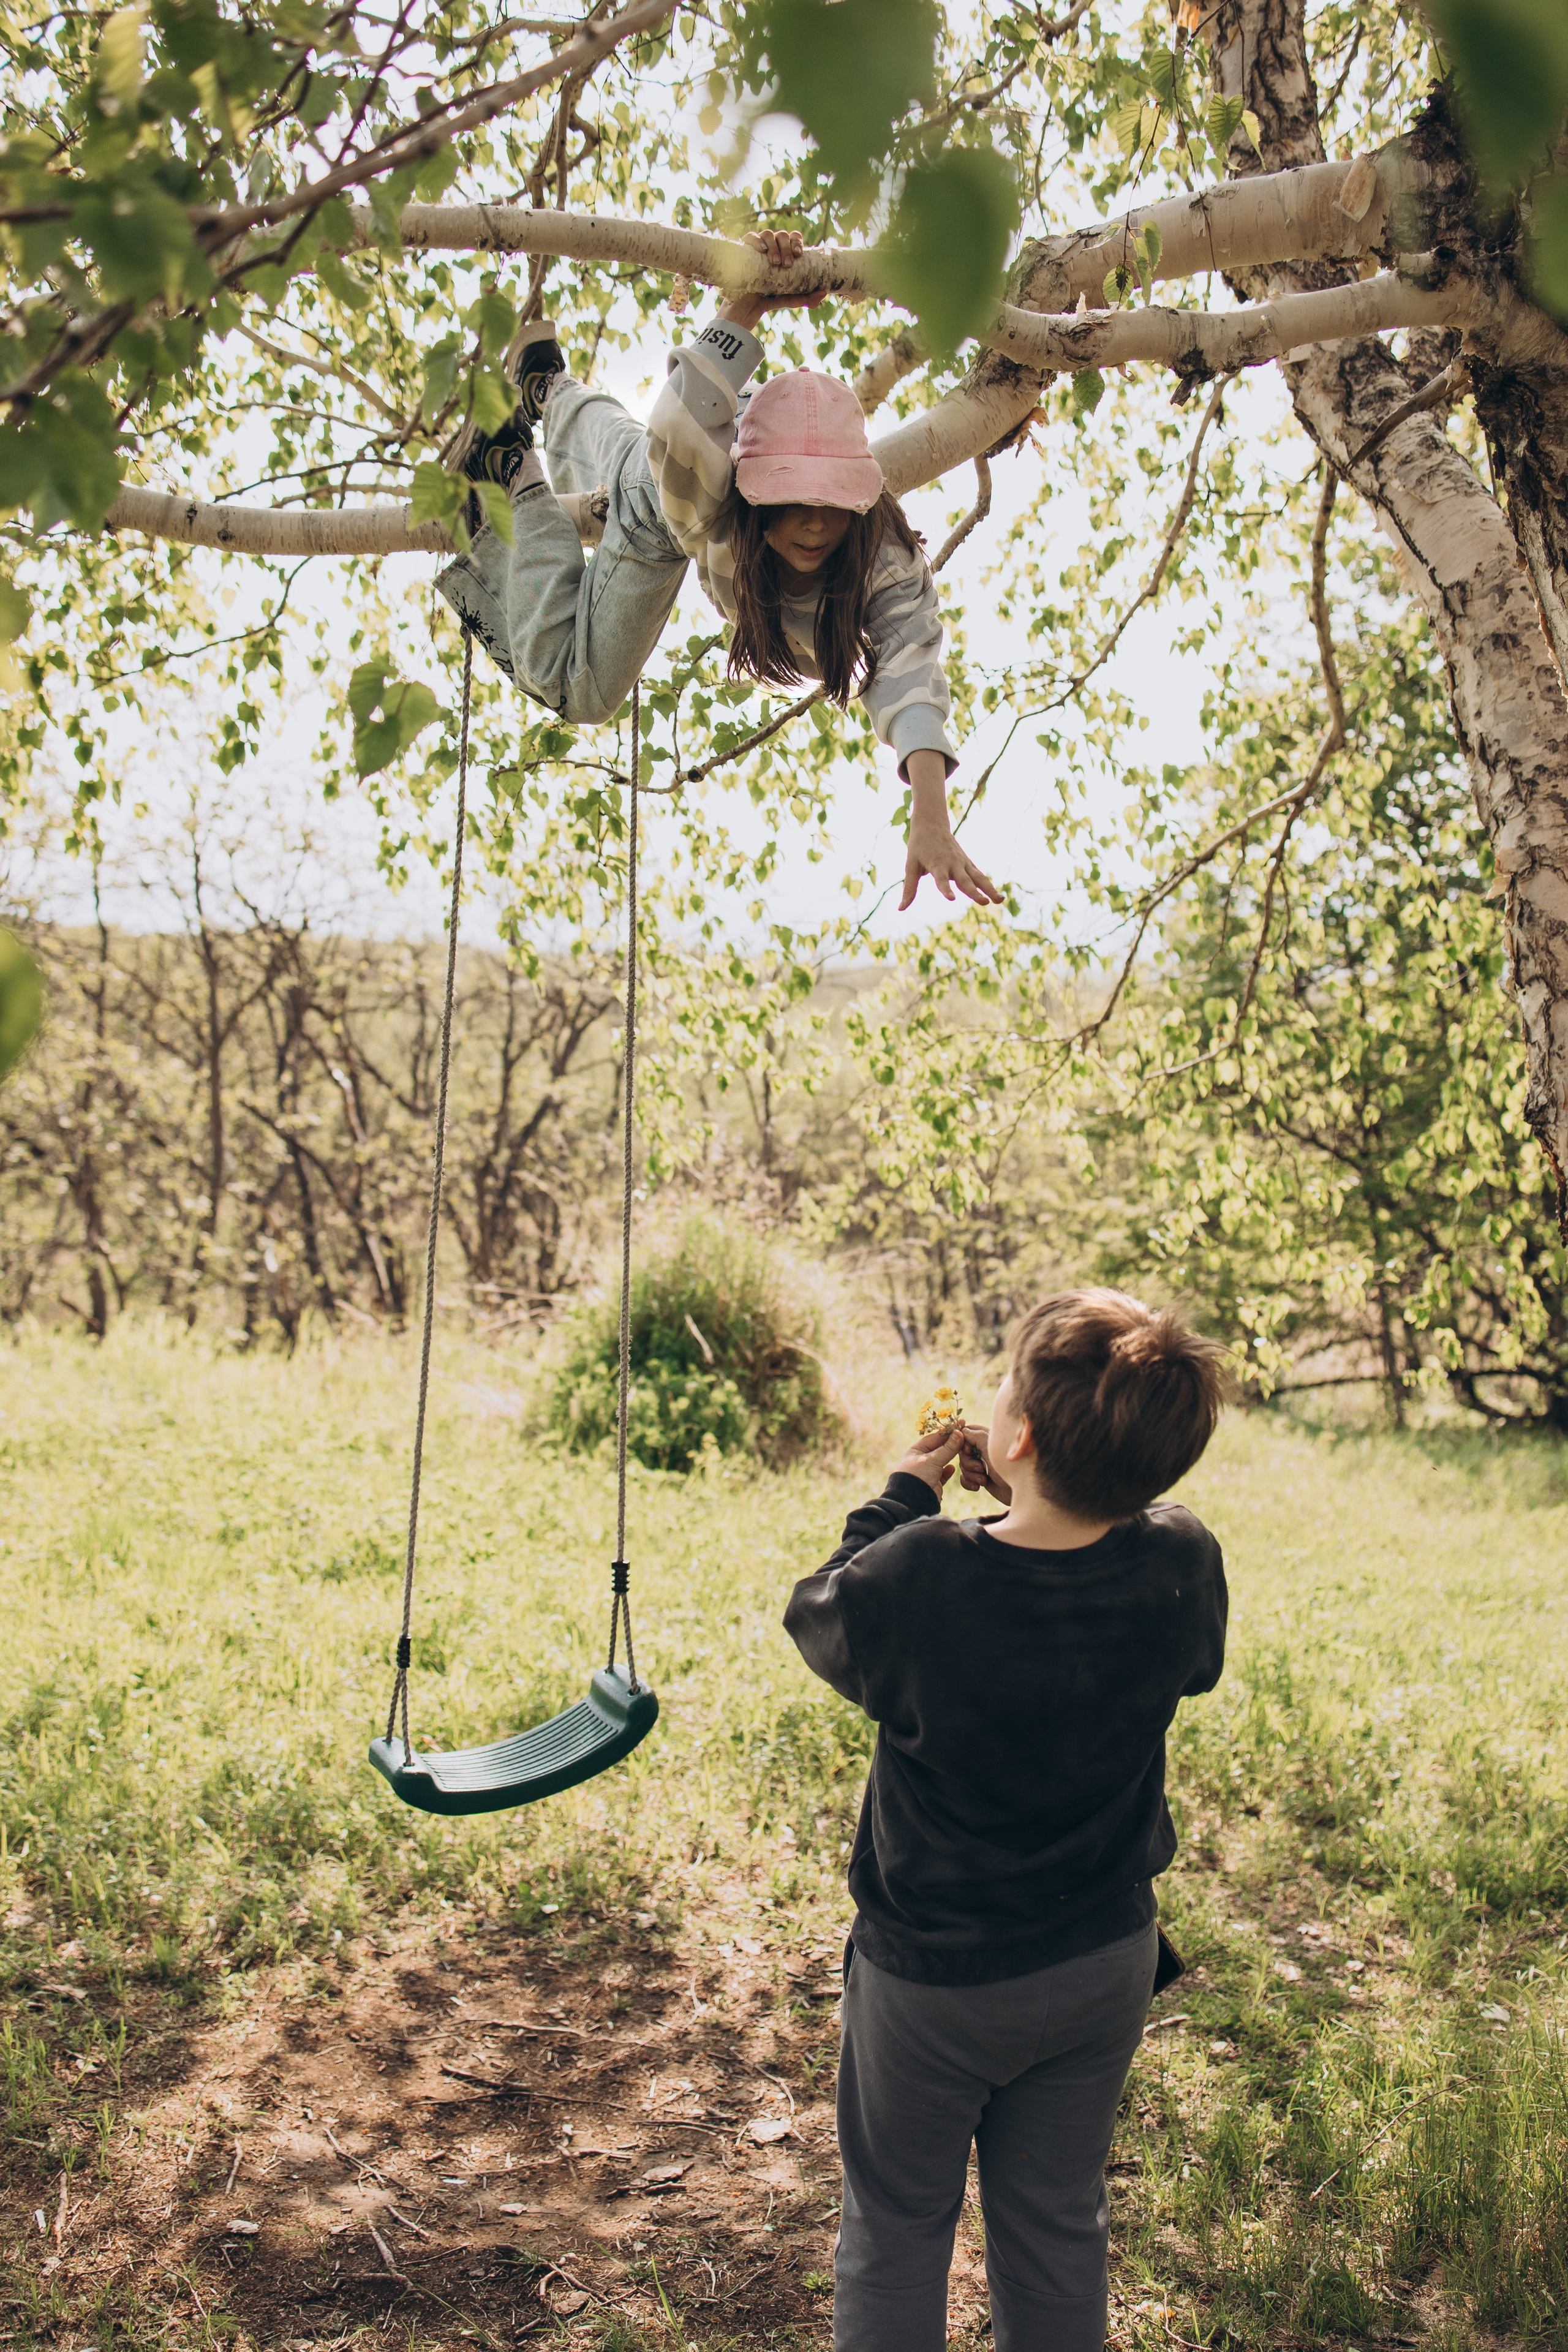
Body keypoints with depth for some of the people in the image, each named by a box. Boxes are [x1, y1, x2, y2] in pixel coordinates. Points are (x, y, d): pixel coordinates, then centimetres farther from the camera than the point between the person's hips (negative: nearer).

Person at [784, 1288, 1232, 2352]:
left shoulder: (919, 1576, -33)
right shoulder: (1182, 1564, -22)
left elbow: (814, 1613, -10)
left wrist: (907, 1495, 0)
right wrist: (1020, 1499, -2)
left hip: (932, 1975, -3)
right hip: (1106, 1960, 3)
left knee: (896, 2229, 21)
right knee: (1059, 2224, 24)